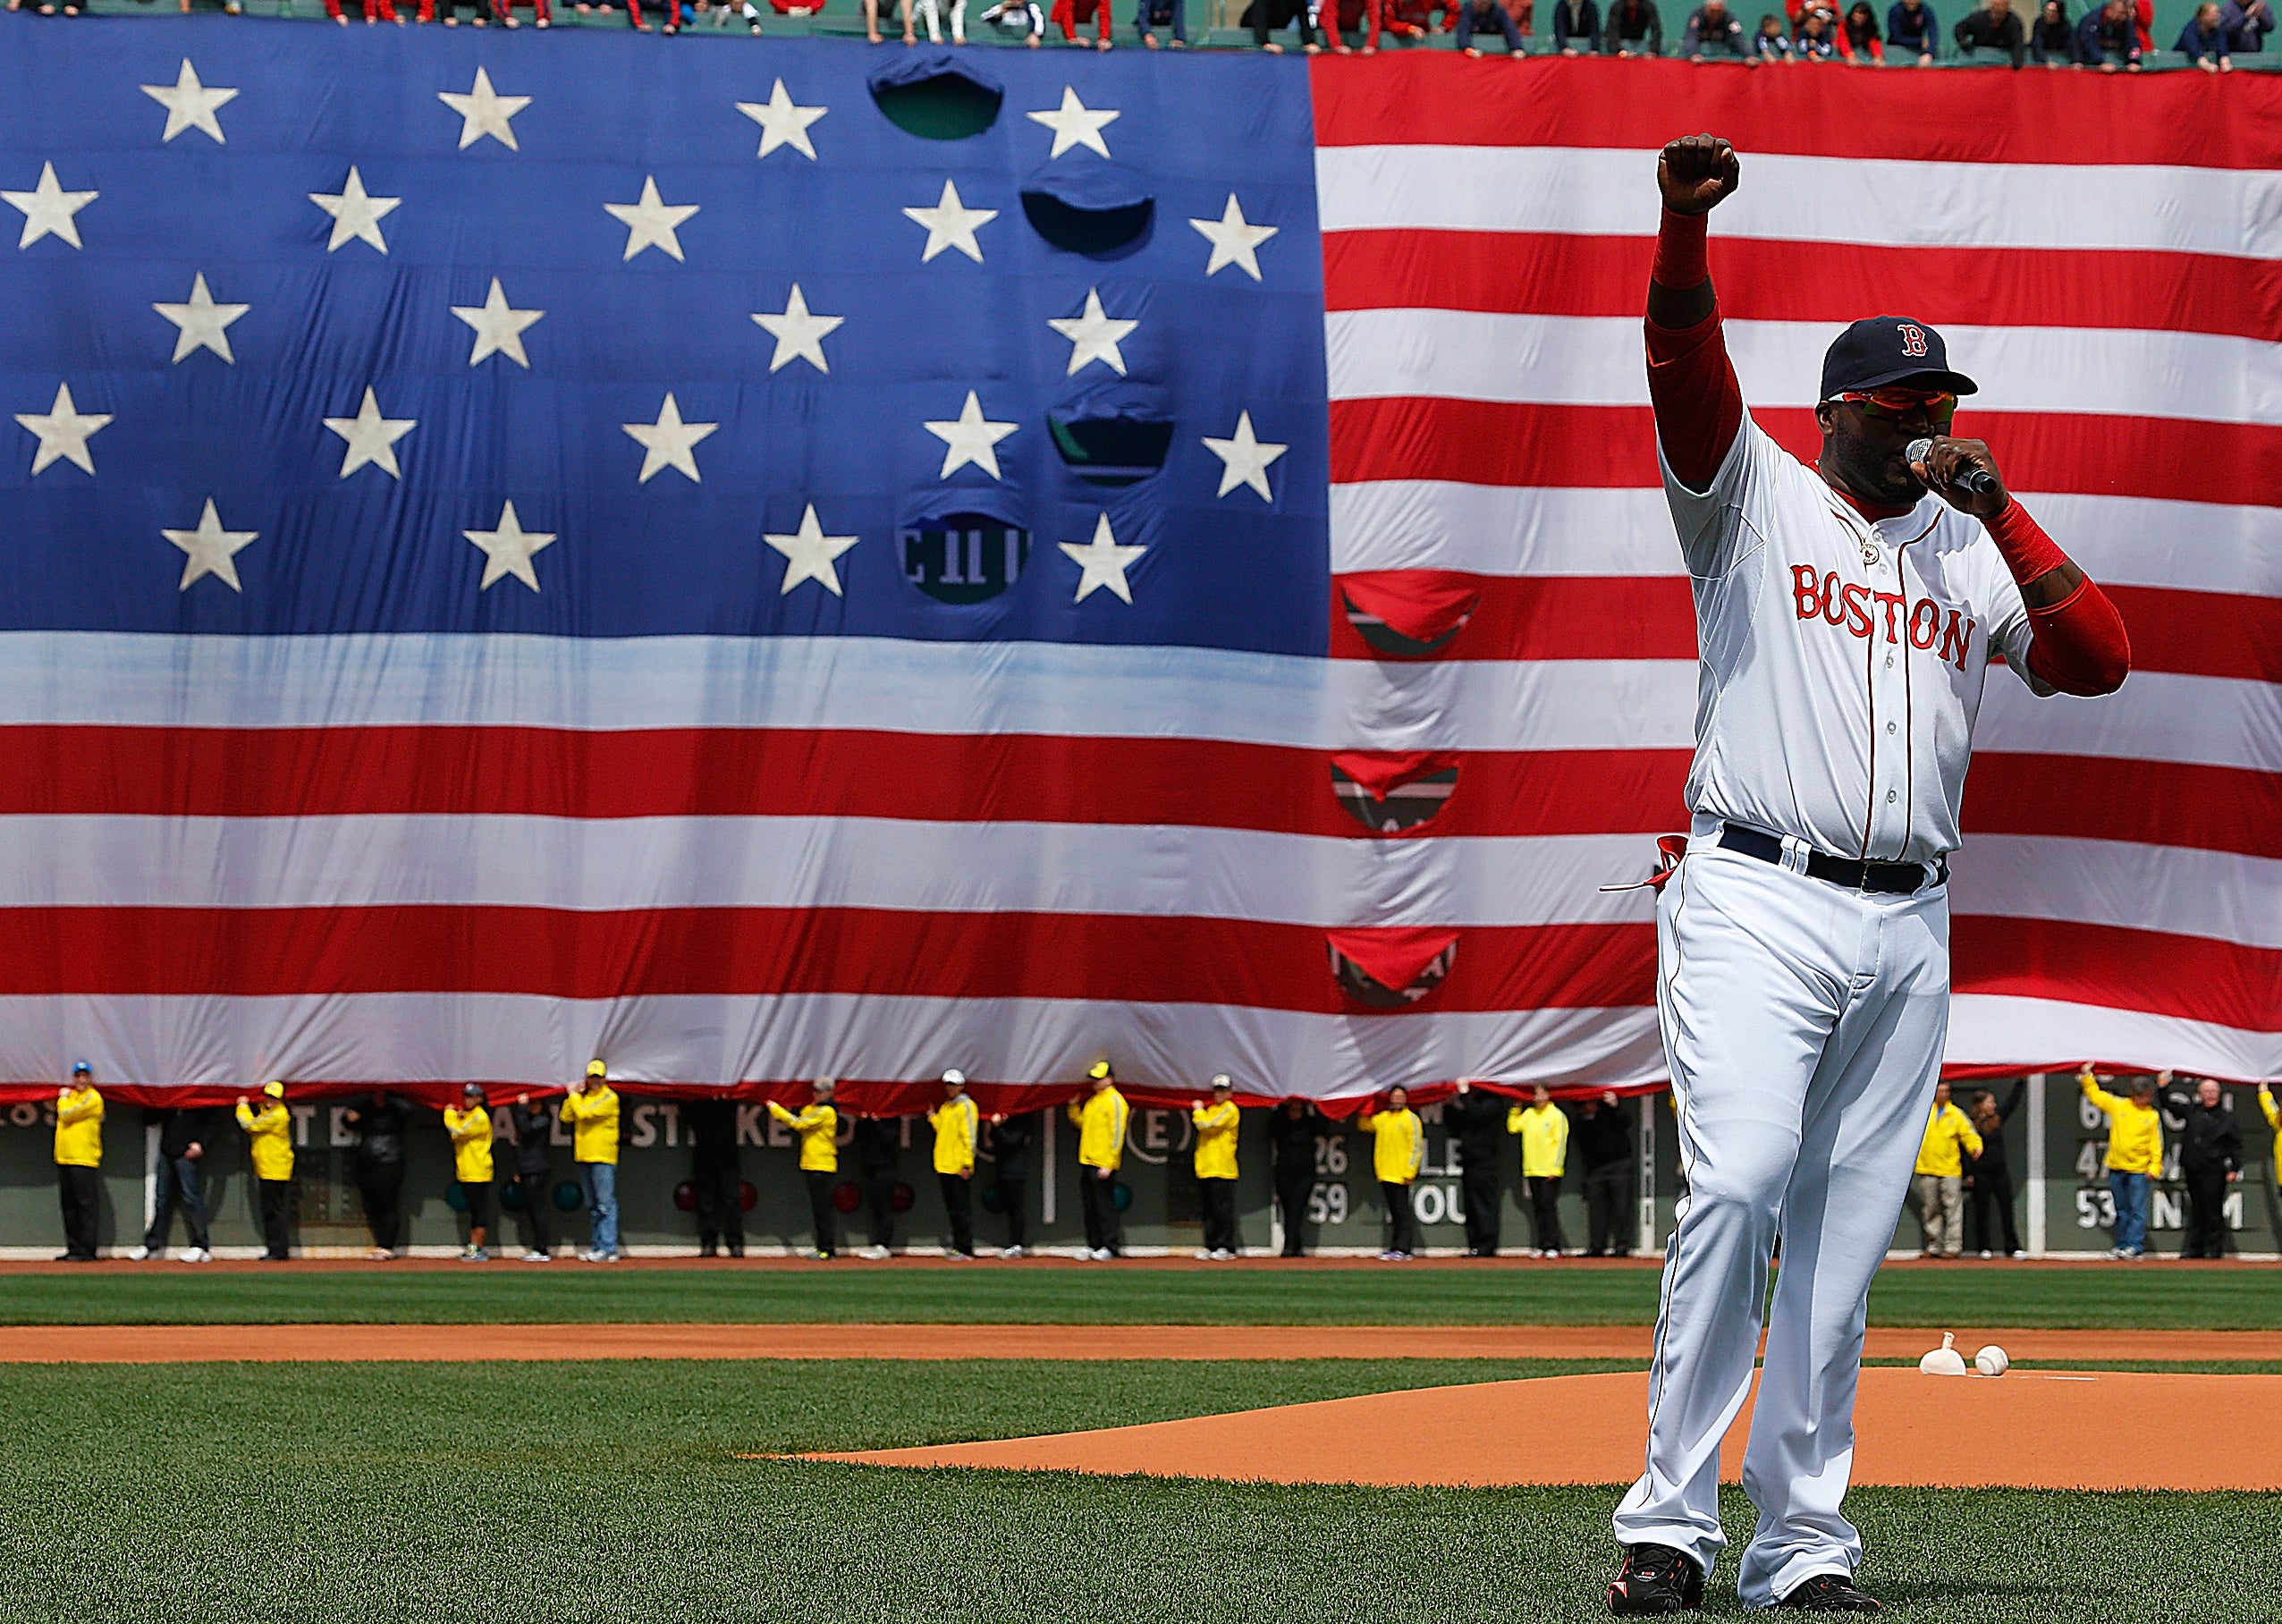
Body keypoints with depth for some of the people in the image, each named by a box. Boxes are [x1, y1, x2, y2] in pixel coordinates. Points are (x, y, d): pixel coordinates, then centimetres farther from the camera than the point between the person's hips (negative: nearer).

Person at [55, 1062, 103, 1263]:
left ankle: (86, 1251, -9)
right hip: (64, 1160, 9)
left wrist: (63, 1098, 4)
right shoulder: (71, 1095, 20)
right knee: (69, 1207, 10)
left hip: (84, 1161, -9)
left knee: (85, 1206, -8)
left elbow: (67, 1115, -11)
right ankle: (73, 1248, 14)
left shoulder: (93, 1098, -7)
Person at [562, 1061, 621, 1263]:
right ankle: (596, 1246, 17)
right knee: (593, 1206, 12)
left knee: (605, 1205, -10)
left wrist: (573, 1095, -3)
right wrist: (572, 1096, 3)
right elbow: (566, 1117, 10)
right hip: (584, 1158, 8)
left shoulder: (609, 1098, -7)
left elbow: (585, 1113, -17)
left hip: (603, 1158, -8)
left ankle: (608, 1249, -14)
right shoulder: (583, 1097, 17)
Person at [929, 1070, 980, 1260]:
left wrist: (967, 1164, -18)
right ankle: (957, 1246, 16)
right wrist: (933, 1118, 9)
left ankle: (965, 1249, -5)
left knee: (963, 1209, -6)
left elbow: (969, 1137, -12)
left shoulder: (966, 1106, -7)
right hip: (945, 1166, 8)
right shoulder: (945, 1108, 17)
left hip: (960, 1168, -8)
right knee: (952, 1210, 11)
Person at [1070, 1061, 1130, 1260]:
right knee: (1089, 1206, 11)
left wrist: (1108, 1165, -19)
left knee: (1105, 1205, -7)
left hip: (1103, 1164, -9)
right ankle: (1094, 1245, 17)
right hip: (1086, 1162, 9)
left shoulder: (1115, 1101, -10)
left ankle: (1112, 1246, -4)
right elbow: (1082, 1122, 26)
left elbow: (1117, 1135, -15)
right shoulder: (1093, 1100, 18)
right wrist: (1074, 1107, 9)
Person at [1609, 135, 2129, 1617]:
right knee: (1738, 1185, -20)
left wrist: (1998, 507, -1)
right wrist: (1684, 224, -28)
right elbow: (1686, 370, -11)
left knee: (1844, 1239, 4)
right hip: (1757, 902, -4)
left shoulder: (1972, 553, 17)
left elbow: (2100, 659, 5)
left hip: (1908, 931, 5)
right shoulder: (1754, 498, 6)